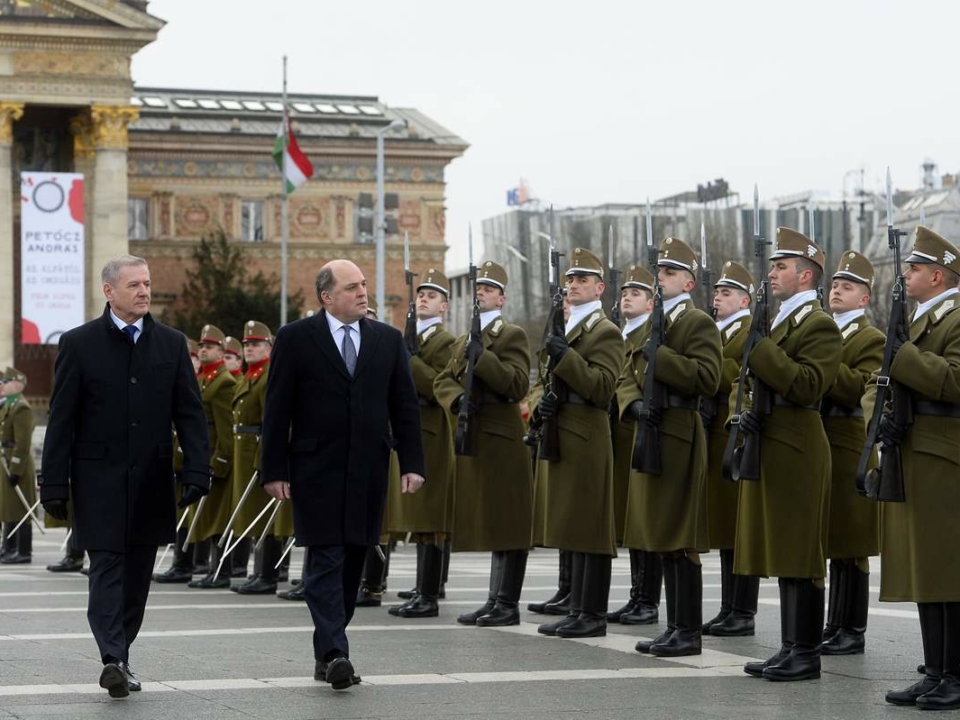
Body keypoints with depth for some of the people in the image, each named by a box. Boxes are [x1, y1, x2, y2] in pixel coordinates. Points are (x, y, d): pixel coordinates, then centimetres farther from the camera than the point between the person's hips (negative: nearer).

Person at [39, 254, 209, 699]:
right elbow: (61, 420, -2)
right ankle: (114, 659, -18)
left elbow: (189, 413, 6)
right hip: (100, 479, -3)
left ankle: (120, 658, 17)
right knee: (106, 567, -10)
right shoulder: (79, 344, -1)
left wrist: (197, 472, -5)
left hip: (151, 481, 3)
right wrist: (54, 484, -6)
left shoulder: (171, 344, 7)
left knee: (137, 574, 7)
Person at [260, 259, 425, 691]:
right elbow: (277, 409, -2)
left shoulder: (388, 339, 10)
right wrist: (274, 470, -7)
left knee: (353, 561, 7)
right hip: (316, 470, -4)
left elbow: (405, 406, 11)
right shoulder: (295, 339, -1)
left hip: (368, 472, 4)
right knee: (325, 559, -9)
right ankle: (334, 653, -14)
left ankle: (327, 653, 17)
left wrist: (411, 463, 2)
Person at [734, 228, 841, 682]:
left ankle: (807, 654, -1)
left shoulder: (819, 325, -9)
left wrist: (759, 349, -20)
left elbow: (808, 386, -21)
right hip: (769, 449, 9)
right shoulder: (776, 322, 20)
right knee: (784, 556, 11)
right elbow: (744, 381, 21)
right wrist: (742, 409, 0)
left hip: (796, 452, -9)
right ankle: (790, 649, 16)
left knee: (800, 557, -6)